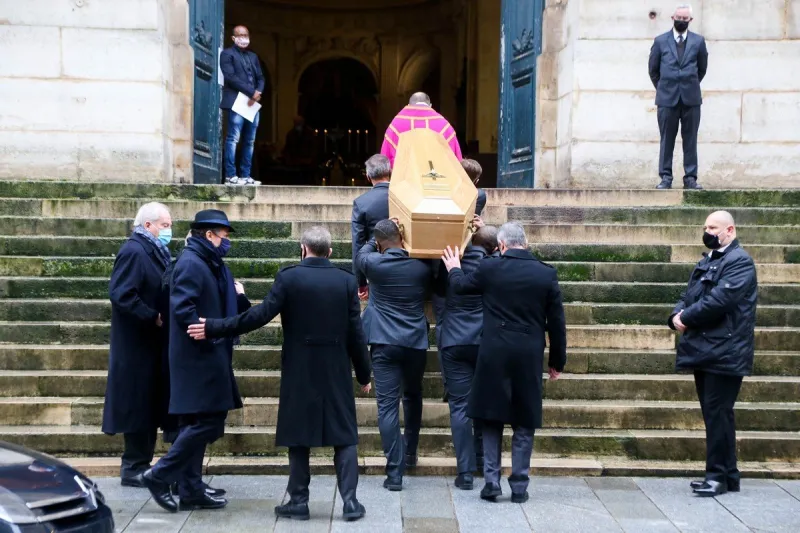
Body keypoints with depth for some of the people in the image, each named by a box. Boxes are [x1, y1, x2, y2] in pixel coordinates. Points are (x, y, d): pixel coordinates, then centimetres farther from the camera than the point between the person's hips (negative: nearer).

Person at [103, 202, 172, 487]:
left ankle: (140, 465, 22)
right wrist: (153, 317, -20)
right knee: (139, 406, -2)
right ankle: (135, 469, 7)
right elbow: (121, 294, -24)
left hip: (153, 344, 9)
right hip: (138, 345, -9)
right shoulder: (133, 252, -16)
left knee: (150, 406, 13)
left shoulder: (156, 252, 12)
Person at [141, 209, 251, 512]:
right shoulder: (191, 263, -13)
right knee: (207, 422, -11)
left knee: (196, 424, 12)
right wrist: (209, 335, -21)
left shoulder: (213, 265, 17)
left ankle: (190, 491, 18)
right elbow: (182, 308, -25)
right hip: (198, 359, -10)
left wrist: (238, 296, 1)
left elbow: (232, 309, 19)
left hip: (209, 359, 10)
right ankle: (159, 476, -2)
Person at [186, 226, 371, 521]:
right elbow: (356, 333, -1)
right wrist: (364, 375, 8)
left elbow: (261, 314, -12)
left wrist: (214, 328, -6)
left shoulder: (288, 277, -7)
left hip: (300, 370, -1)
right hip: (337, 371, 1)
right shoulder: (346, 280, -1)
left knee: (299, 435, 8)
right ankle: (350, 501, 4)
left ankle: (299, 501, 12)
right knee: (344, 436, 7)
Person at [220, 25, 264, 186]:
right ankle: (231, 176, -9)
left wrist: (258, 93, -5)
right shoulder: (227, 54, 2)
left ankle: (245, 176, 7)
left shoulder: (253, 56, 23)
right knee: (233, 139, -8)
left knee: (250, 141, 5)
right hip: (236, 102, -7)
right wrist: (251, 92, -14)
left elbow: (260, 78, 18)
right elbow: (230, 77, -10)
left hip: (252, 103, 7)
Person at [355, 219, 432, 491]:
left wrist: (375, 241, 27)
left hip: (384, 343, -3)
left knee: (388, 405, -4)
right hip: (416, 343, 3)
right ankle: (410, 453, 36)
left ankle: (395, 473, -8)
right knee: (413, 396, 25)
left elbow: (361, 255, 17)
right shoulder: (422, 266, 0)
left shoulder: (374, 264, -7)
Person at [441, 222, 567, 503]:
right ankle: (519, 486, 10)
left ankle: (491, 480, 7)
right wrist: (557, 361, 12)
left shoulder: (490, 268, -5)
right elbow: (556, 322, 2)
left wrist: (454, 269, 35)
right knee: (524, 423, 9)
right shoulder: (546, 274, -2)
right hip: (529, 356, 1)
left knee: (492, 418, 11)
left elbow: (460, 286, 13)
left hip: (494, 355, -1)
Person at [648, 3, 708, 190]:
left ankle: (690, 178, 6)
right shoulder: (660, 41, 5)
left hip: (691, 98, 1)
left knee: (690, 140, 2)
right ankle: (665, 178, 5)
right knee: (667, 140, 1)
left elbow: (702, 68, 15)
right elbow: (653, 69, 12)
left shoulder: (698, 41, 6)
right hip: (667, 98, 0)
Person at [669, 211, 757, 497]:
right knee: (714, 414, 12)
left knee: (717, 414, -7)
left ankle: (718, 476, 1)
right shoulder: (706, 262, 20)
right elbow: (689, 296, 18)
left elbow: (720, 301, -21)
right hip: (705, 351, 9)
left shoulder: (740, 261, -9)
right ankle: (727, 476, 20)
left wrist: (686, 317, -11)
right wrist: (677, 315, -4)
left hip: (724, 353, -9)